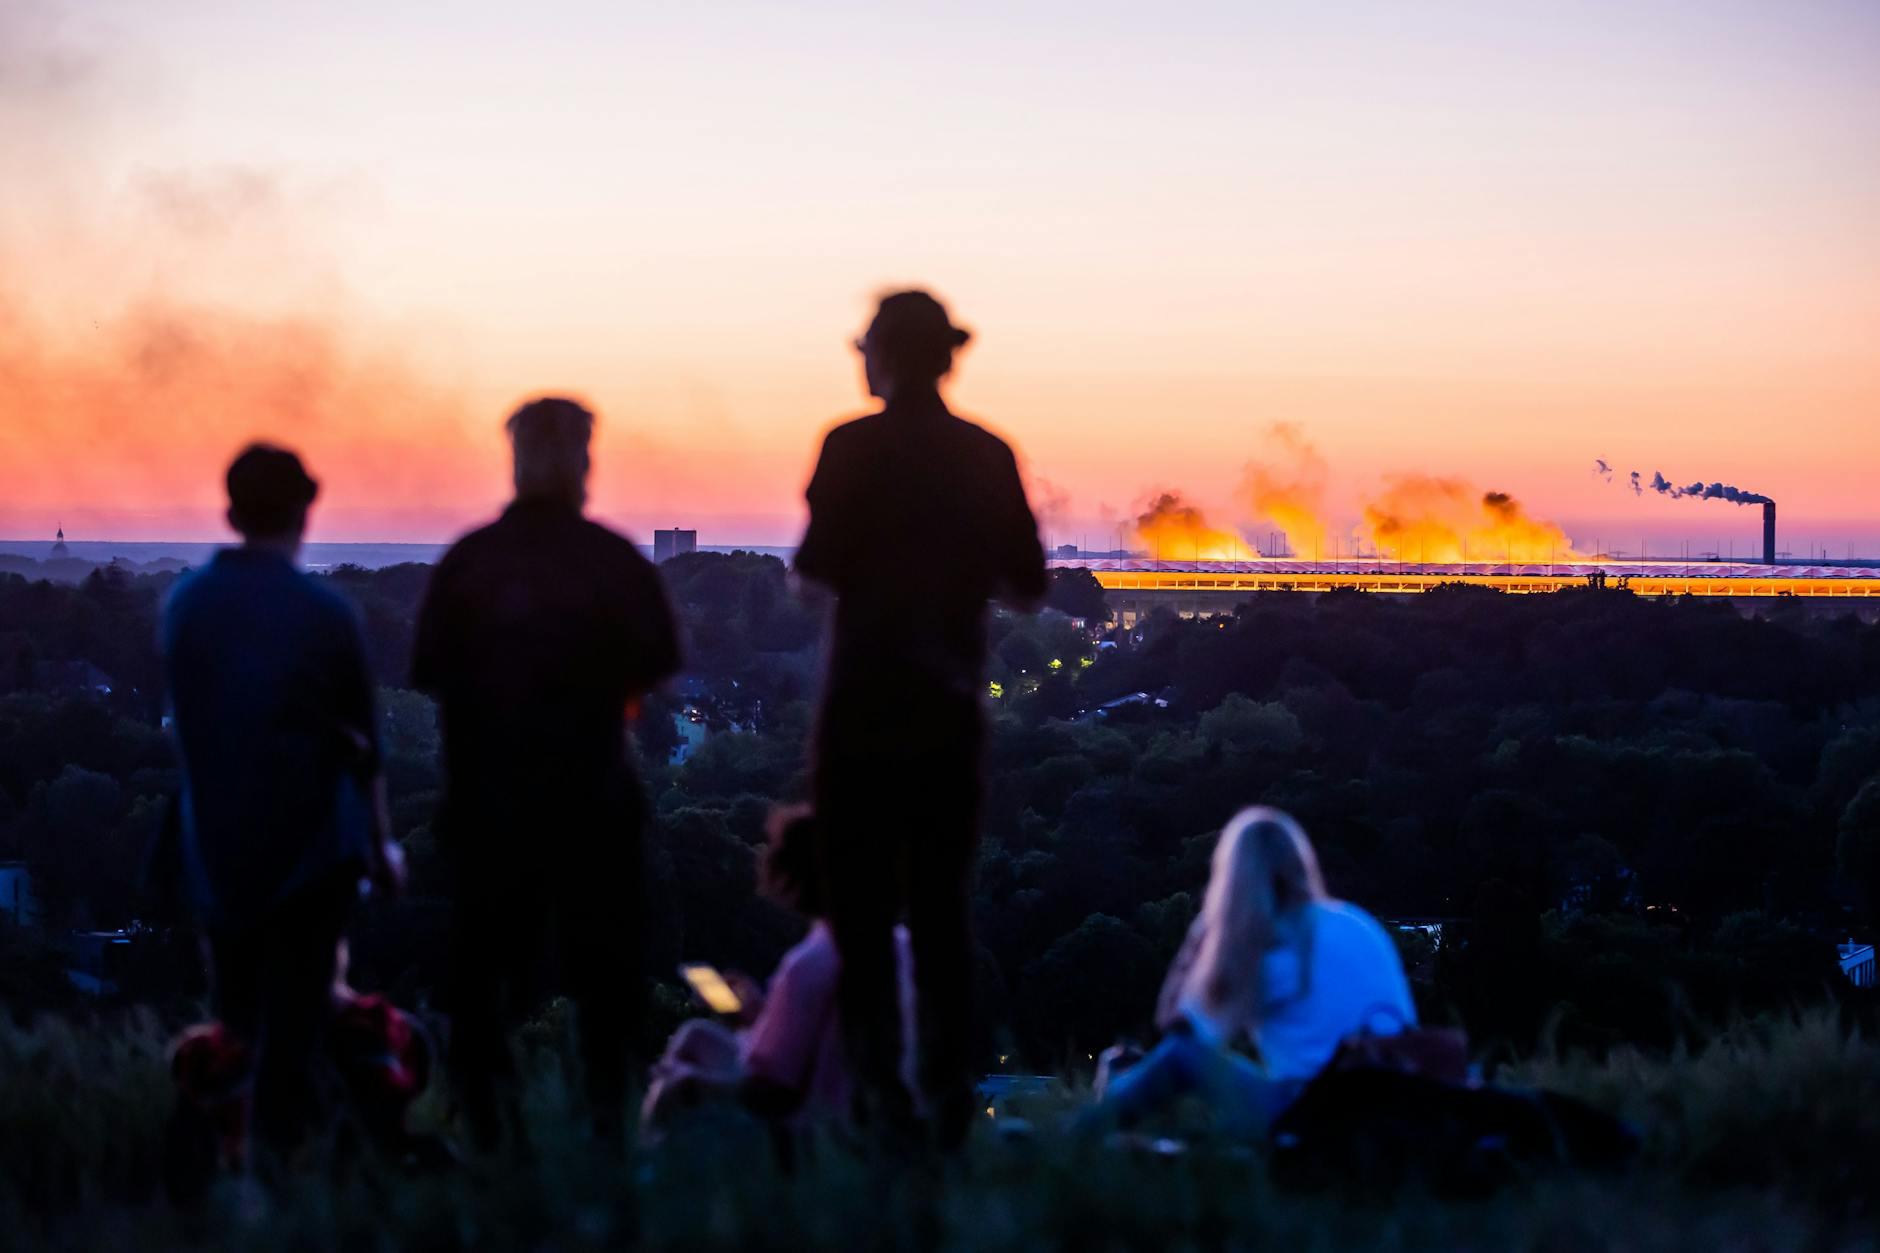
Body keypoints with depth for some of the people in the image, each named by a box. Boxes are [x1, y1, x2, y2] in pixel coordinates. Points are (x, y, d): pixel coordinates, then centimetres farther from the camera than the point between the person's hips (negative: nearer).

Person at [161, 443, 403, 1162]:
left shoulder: (184, 605, -3)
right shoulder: (325, 614, -13)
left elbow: (188, 722, 3)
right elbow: (360, 739, -5)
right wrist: (380, 843, 7)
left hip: (217, 845, 4)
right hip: (311, 845, -4)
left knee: (242, 1021, 16)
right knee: (293, 1021, 3)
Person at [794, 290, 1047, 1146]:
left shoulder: (854, 448, -9)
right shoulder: (988, 457, 4)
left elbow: (821, 567, -16)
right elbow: (1026, 586, 5)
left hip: (865, 705, -4)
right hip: (951, 706, 4)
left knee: (861, 903, 3)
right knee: (940, 903, 12)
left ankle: (879, 1083, -4)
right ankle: (950, 1089, 9)